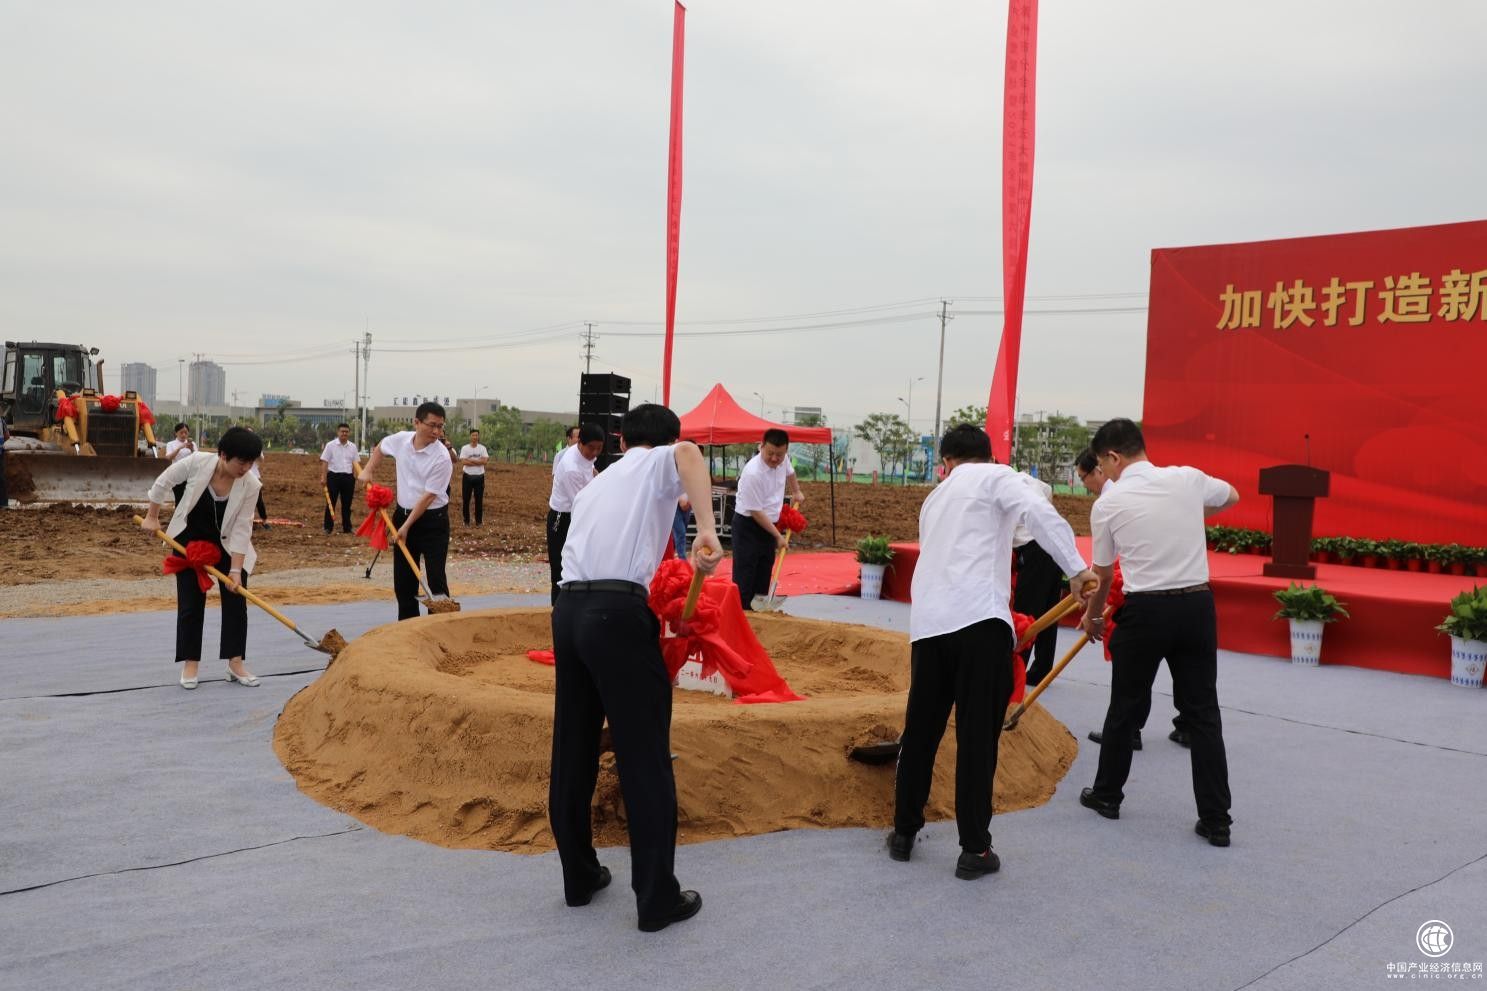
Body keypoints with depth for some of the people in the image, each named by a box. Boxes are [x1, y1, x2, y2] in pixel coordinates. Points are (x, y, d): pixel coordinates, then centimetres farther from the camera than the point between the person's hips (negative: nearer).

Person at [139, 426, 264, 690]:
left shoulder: (250, 485, -24)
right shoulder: (196, 462, -27)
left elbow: (241, 529, -20)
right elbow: (163, 482, -10)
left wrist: (235, 570, -22)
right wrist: (152, 517, -4)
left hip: (226, 544, 1)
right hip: (190, 540, -1)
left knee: (235, 601, -4)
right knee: (190, 603, 0)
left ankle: (235, 663, 5)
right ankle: (190, 663, 10)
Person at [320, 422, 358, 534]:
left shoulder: (353, 447, 9)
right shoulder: (330, 445, -2)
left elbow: (355, 464, 12)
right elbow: (324, 462, -4)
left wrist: (355, 479, 5)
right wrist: (323, 477, -12)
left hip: (348, 477, 3)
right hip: (334, 476, -3)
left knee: (347, 504, 8)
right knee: (330, 503, 0)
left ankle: (347, 527, 16)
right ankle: (328, 528, 4)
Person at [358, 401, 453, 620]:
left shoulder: (441, 457, -20)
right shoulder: (400, 440, -3)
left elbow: (428, 497, -19)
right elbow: (380, 447, 23)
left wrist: (407, 526, -17)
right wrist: (368, 471, 12)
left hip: (433, 520, -6)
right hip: (404, 513, 6)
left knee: (436, 578, -7)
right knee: (403, 578, 11)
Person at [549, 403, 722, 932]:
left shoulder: (594, 484, 28)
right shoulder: (657, 465, 9)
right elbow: (688, 452, -16)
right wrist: (707, 529, -24)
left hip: (568, 609, 7)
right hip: (618, 614, -7)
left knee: (573, 753, 16)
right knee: (644, 760, 0)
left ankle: (579, 876, 27)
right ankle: (657, 898, 7)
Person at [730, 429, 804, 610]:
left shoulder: (783, 459, -6)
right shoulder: (753, 473, -28)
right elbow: (756, 512, -23)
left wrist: (796, 492, 32)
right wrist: (778, 535, -17)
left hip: (768, 524, 8)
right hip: (748, 525, -8)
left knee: (764, 575, 12)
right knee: (744, 577, -10)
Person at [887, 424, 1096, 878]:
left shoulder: (935, 498, 29)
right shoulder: (995, 476, 10)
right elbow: (1039, 511, -11)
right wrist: (1077, 569, -13)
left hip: (927, 623, 5)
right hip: (978, 619, -5)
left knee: (920, 731, 17)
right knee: (977, 736, 2)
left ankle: (904, 832, 29)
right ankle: (975, 849, 10)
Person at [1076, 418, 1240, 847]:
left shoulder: (1108, 503, -5)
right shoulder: (1188, 479, 2)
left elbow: (1103, 575, 7)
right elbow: (1231, 496, 26)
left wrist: (1091, 616, 24)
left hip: (1145, 611, -3)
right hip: (1197, 606, 3)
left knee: (1126, 707, 13)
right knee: (1203, 712, 8)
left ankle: (1107, 795, 29)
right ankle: (1216, 820, 9)